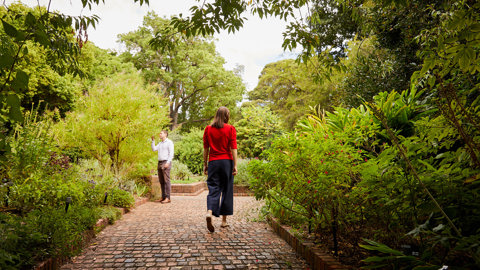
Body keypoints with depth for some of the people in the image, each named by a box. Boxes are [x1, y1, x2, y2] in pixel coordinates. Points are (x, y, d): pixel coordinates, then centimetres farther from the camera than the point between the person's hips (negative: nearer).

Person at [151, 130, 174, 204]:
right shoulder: (160, 143, 22)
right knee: (161, 181, 6)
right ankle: (163, 197, 10)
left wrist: (168, 162, -20)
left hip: (166, 163, -8)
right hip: (160, 163, 8)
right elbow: (154, 149, 12)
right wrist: (153, 140, 9)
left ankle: (167, 198, -11)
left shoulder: (169, 142, -3)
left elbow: (171, 153, -11)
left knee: (166, 181, -10)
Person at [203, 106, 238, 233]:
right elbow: (233, 148, -6)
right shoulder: (230, 129, -2)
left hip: (213, 162, 2)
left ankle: (209, 212, -23)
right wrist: (235, 165, -4)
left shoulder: (208, 129, 5)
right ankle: (224, 220, 15)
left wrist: (205, 164, 11)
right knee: (226, 190, 8)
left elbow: (205, 148, 5)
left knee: (213, 189, 3)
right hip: (227, 161, -1)